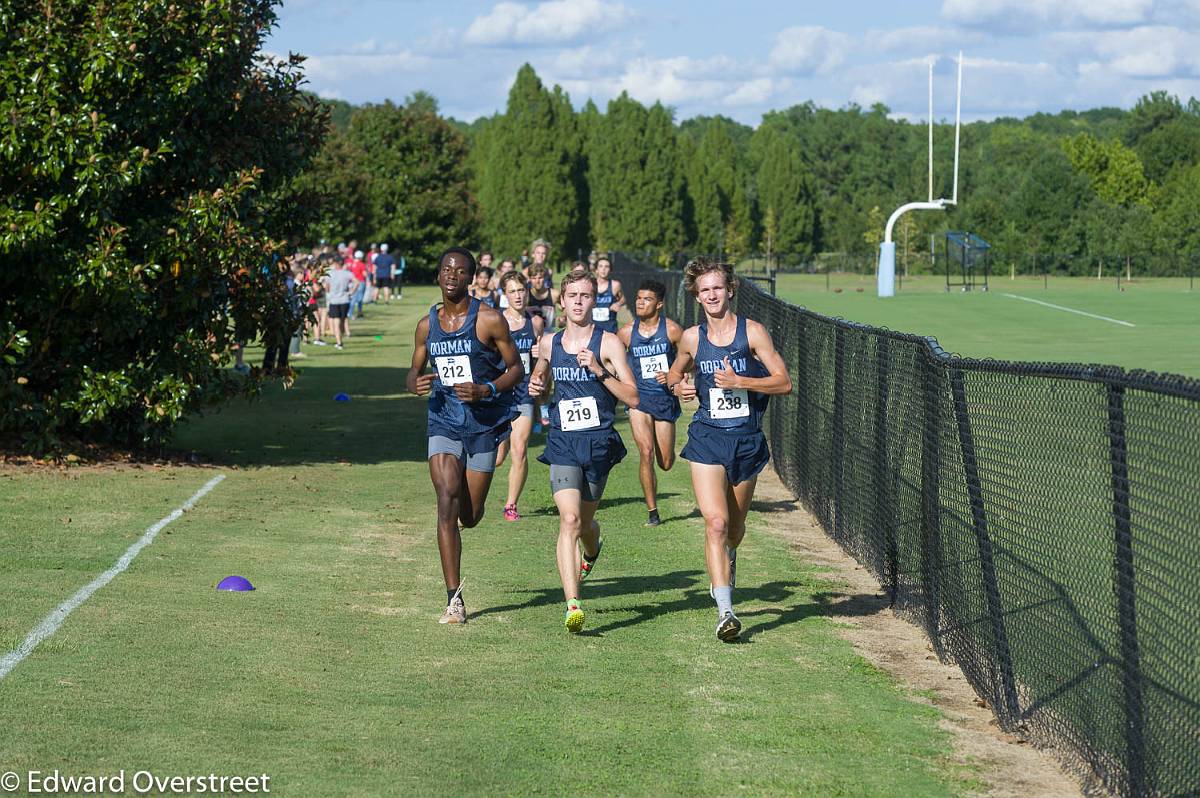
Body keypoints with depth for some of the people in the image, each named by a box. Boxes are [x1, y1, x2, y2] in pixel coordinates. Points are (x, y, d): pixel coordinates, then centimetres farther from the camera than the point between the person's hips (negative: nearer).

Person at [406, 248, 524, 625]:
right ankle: (454, 599, -11)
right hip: (443, 421, 2)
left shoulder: (489, 320, -8)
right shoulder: (427, 324, 5)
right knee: (447, 505, -14)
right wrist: (416, 384, -9)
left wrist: (485, 390, -21)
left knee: (470, 516, 4)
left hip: (484, 422, -2)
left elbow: (516, 369, -4)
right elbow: (414, 371, 16)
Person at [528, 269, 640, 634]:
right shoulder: (549, 343, 8)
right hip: (563, 442, 1)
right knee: (569, 519, -17)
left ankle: (591, 552, 53)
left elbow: (633, 398, -9)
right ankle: (573, 605, -24)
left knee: (585, 521, 14)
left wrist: (599, 370, -20)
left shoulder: (608, 343, -4)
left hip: (599, 442, -1)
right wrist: (536, 386, 6)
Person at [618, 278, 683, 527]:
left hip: (665, 398, 0)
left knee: (666, 463, 6)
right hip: (639, 397, 0)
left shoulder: (671, 330, -8)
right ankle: (652, 511, -6)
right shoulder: (627, 332, -2)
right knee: (646, 453, -15)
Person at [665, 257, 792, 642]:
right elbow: (675, 373, 24)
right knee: (716, 521, -18)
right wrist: (677, 386, 0)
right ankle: (725, 611, -21)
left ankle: (727, 560, 51)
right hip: (707, 438, 0)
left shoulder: (752, 331, -5)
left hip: (746, 439, 0)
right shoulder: (691, 338, 4)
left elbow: (784, 382, -8)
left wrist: (738, 382, -19)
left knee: (734, 527, 15)